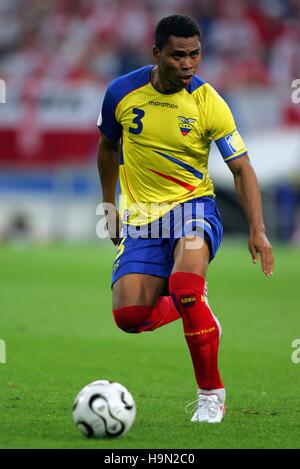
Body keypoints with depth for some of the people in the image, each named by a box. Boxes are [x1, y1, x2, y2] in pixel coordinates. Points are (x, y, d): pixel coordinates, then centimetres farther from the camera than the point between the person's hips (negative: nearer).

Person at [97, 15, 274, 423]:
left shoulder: (208, 102, -11)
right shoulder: (122, 92, -5)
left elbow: (241, 168, -6)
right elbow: (109, 145, 16)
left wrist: (257, 230, -16)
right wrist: (109, 203, 18)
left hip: (194, 206, -3)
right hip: (141, 217, 3)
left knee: (184, 284, -33)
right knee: (128, 315, -15)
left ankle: (212, 394, -17)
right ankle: (190, 308, 22)